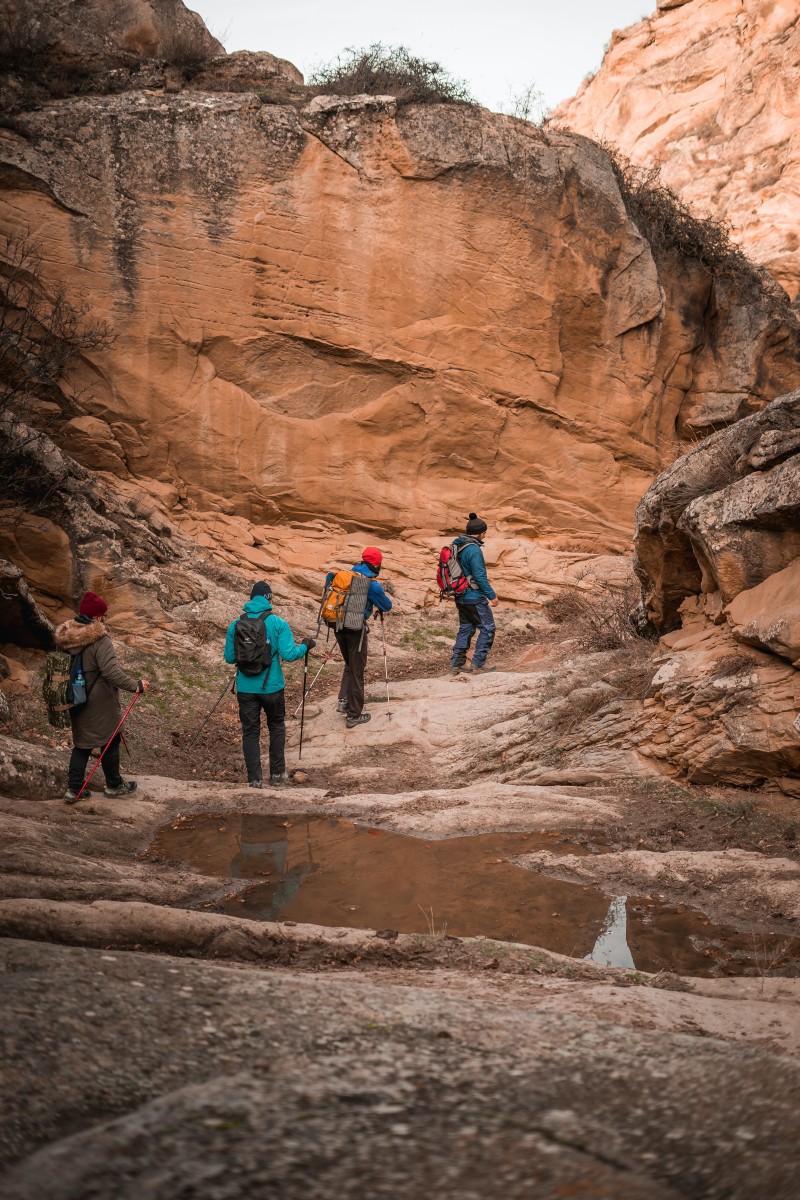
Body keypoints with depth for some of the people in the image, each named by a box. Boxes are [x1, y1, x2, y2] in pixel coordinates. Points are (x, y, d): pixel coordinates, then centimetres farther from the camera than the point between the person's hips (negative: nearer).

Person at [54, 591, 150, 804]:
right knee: (110, 741, 12)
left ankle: (73, 789, 14)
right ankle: (114, 785, 25)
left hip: (77, 702, 7)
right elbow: (112, 672, -31)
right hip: (100, 704, -7)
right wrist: (135, 685, -24)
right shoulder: (100, 641, -23)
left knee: (81, 743, 16)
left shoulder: (64, 638, 0)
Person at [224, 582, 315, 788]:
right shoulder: (278, 623, -9)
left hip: (245, 688, 1)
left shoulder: (236, 625, -2)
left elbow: (229, 657, 2)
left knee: (250, 732, 9)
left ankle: (254, 779, 9)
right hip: (272, 686, -1)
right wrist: (305, 646, 3)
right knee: (276, 727, 18)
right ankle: (277, 774, 21)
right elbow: (288, 655, -15)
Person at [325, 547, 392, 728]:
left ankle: (344, 700, 14)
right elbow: (387, 606, -1)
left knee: (349, 665, 25)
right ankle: (354, 715, 9)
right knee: (357, 671, 4)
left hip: (338, 626, 6)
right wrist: (380, 608, 22)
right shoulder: (371, 583, -11)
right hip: (356, 629, -6)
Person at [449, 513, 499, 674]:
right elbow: (480, 576, -21)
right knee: (487, 628, 2)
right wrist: (492, 595, -15)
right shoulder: (474, 550, -20)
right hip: (474, 597, -9)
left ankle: (456, 664, 16)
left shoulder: (456, 546, 7)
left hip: (460, 597, 9)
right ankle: (478, 663, 3)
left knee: (465, 628, 17)